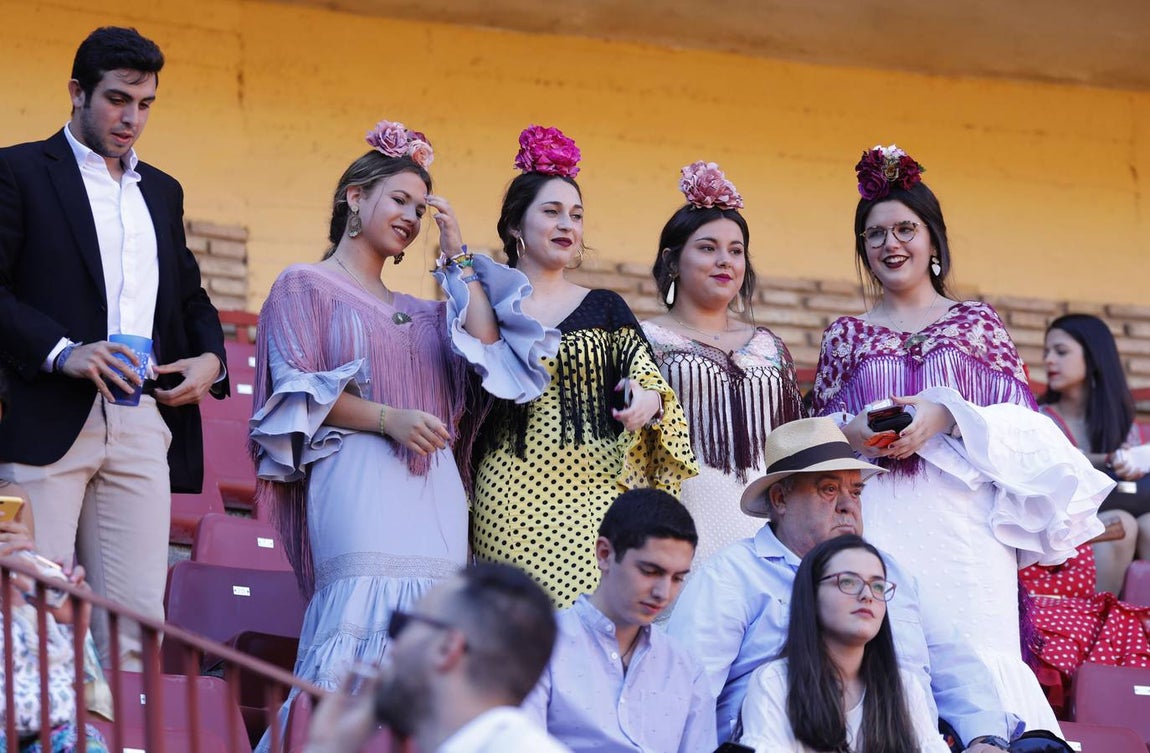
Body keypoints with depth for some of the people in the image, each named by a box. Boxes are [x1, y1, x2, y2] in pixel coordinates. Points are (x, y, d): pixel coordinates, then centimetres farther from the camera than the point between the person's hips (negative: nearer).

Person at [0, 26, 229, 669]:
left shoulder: (162, 192, 24)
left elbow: (190, 296, 30)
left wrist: (211, 357, 8)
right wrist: (62, 351, -18)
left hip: (143, 424, 5)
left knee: (136, 620, -1)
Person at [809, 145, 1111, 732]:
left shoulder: (978, 323, 11)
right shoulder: (846, 335, 15)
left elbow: (1022, 424, 4)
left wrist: (947, 418, -10)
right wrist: (851, 434, -6)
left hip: (963, 523, -1)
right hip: (878, 524, 1)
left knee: (972, 658, -11)